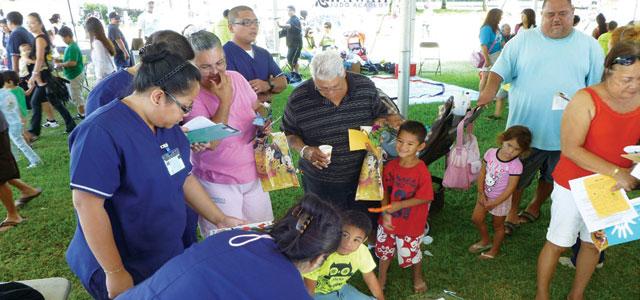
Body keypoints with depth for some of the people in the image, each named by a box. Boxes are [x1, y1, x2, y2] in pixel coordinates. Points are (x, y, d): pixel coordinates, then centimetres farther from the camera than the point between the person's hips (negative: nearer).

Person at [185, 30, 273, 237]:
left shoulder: (237, 78, -2)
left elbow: (257, 108, 15)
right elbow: (210, 142, -25)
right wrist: (225, 100, -25)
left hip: (253, 176, 6)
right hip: (218, 184, -6)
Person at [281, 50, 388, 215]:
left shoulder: (366, 87, -9)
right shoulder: (298, 99, -14)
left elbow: (381, 115, 7)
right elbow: (289, 133, 0)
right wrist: (304, 150, -18)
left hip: (363, 177, 2)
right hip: (320, 182, -1)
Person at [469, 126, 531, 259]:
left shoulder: (516, 166, -27)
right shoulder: (490, 153, -15)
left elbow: (510, 189, -23)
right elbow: (482, 173, -7)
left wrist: (494, 203, -20)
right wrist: (481, 193, -11)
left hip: (501, 199, -4)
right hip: (485, 195, 4)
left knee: (497, 225, 16)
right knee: (476, 218, 14)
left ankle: (494, 249, 40)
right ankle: (485, 241, 42)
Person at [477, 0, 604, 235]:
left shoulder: (589, 45, 3)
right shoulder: (523, 40, -1)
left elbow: (598, 86, 6)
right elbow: (502, 68, -7)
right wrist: (490, 89, -25)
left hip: (566, 133, 2)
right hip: (525, 128, -2)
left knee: (551, 176, 20)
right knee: (516, 175, 9)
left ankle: (535, 207, 43)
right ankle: (511, 214, 28)